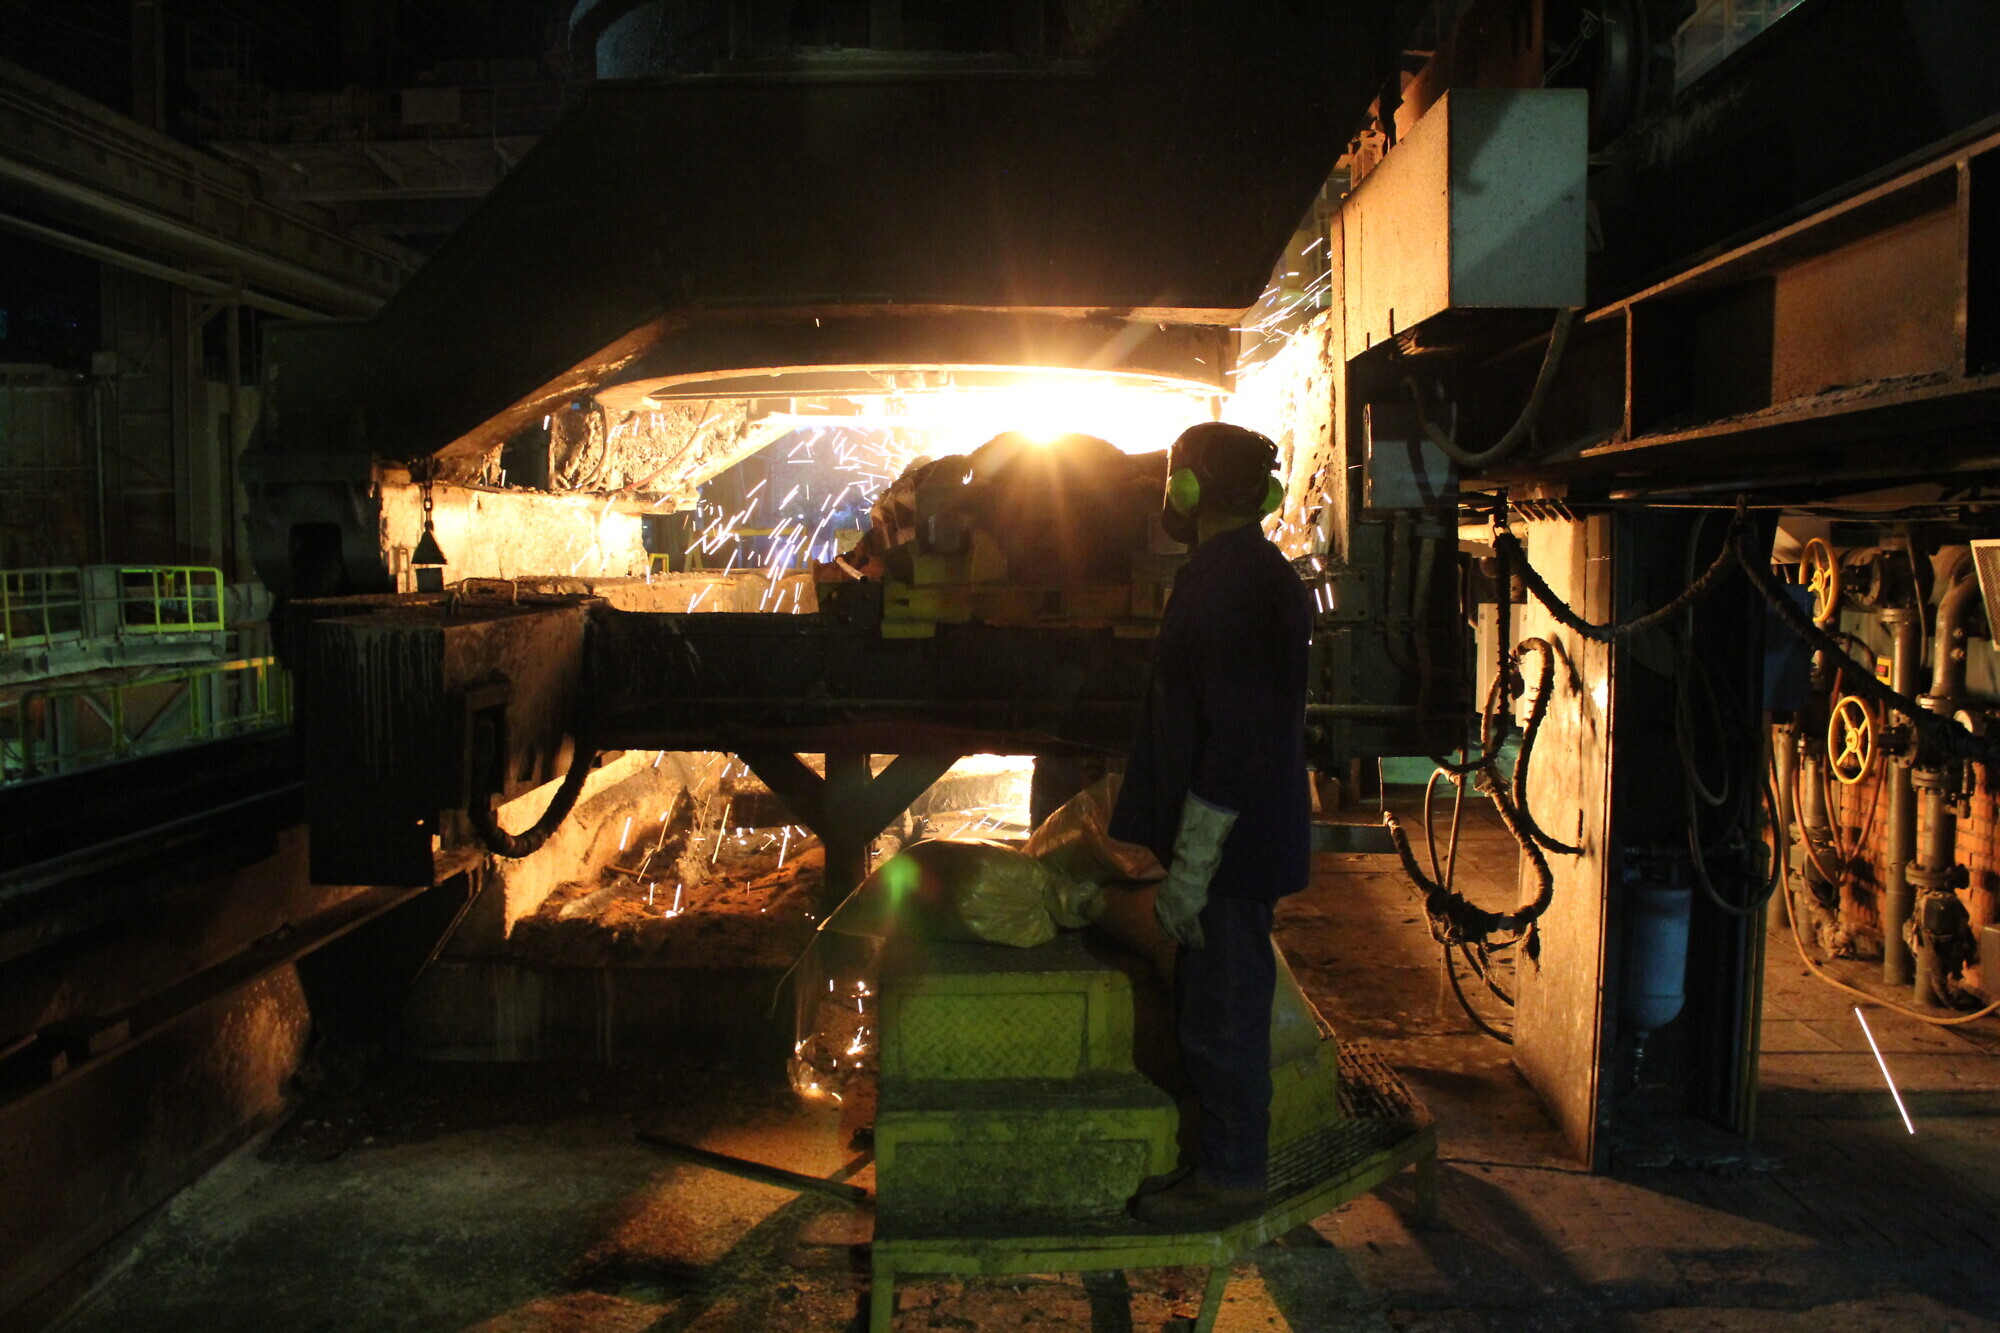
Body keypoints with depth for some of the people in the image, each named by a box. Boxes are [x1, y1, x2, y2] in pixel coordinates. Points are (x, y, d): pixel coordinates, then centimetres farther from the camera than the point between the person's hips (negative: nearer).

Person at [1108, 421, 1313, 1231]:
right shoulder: (1258, 575, 13)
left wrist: (1188, 874, -22)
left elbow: (1235, 745, -26)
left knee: (1221, 1017, 2)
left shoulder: (1229, 587, -20)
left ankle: (1230, 1179, 16)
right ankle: (1224, 1163, 30)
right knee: (1211, 1010, 18)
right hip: (1246, 838, 10)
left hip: (1231, 844, -10)